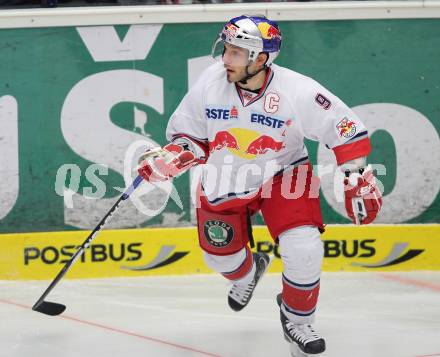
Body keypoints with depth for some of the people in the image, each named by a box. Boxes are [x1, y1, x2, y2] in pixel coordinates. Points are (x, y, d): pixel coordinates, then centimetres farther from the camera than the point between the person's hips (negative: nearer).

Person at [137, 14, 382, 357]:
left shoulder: (299, 91, -26)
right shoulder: (210, 82, -19)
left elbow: (347, 129, -15)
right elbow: (189, 133, -5)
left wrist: (358, 179, -14)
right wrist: (171, 156, -24)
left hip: (283, 174, -3)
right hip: (226, 179, 3)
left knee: (303, 249, -20)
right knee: (220, 254, 11)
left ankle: (297, 320, 9)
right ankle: (248, 273, 52)